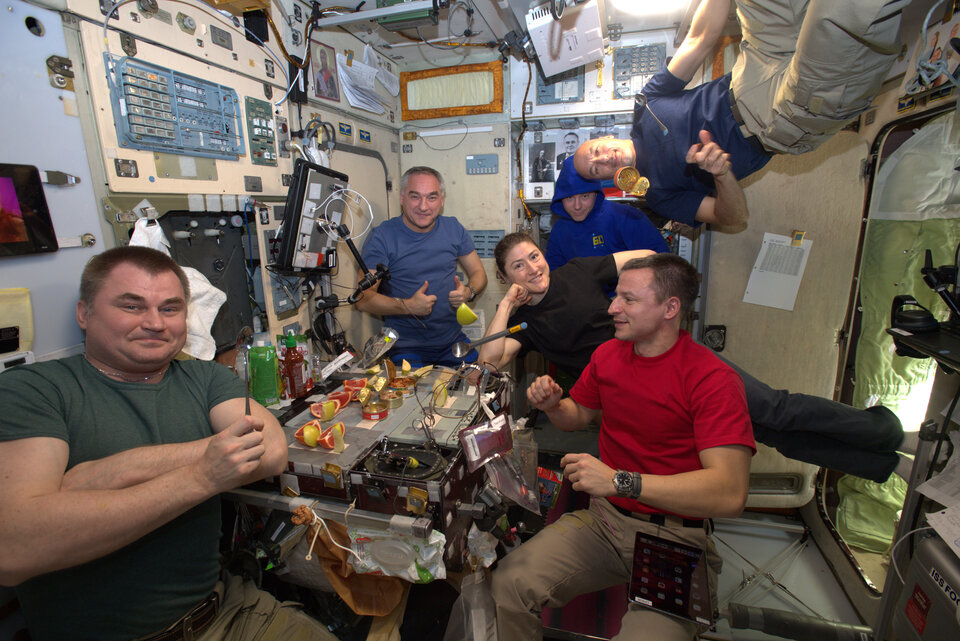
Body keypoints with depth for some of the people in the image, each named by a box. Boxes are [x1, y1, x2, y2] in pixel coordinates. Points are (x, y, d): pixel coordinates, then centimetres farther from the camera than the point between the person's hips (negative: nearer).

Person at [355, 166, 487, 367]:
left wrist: (469, 291, -9)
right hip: (406, 347, -4)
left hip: (453, 341, 4)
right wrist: (407, 306, -24)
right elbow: (362, 298, -10)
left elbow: (478, 273, 13)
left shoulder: (453, 228, 6)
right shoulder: (382, 236, -7)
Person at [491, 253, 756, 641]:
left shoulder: (713, 379, -15)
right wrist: (552, 406, -3)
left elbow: (731, 495, -25)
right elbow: (579, 416, 20)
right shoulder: (607, 354, 4)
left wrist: (620, 481, -30)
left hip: (676, 538, -3)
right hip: (603, 519, 4)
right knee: (509, 583, -16)